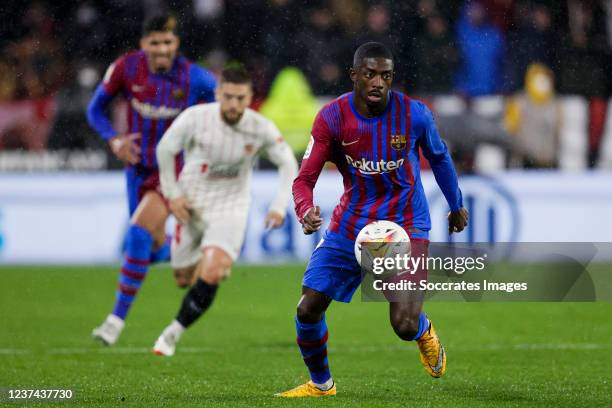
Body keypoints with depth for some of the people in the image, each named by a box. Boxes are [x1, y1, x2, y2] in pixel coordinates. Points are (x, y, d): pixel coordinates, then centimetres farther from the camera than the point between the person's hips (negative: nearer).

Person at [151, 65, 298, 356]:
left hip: (231, 205, -1)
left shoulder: (261, 129, -17)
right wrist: (172, 194, -3)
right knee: (184, 275, 13)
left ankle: (174, 332, -7)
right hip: (191, 204, 1)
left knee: (210, 275, -23)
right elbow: (165, 150, -2)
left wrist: (280, 206, -12)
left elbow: (288, 164, -1)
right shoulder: (195, 118, -19)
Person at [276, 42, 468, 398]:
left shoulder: (414, 114, -12)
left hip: (405, 225, -2)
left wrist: (457, 205, 21)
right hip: (350, 223, 2)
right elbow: (304, 179, -14)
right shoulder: (332, 117, -12)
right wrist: (306, 211, -36)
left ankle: (425, 332, 26)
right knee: (308, 310, -5)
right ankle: (320, 384, 22)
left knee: (405, 325, -15)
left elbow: (439, 157, 9)